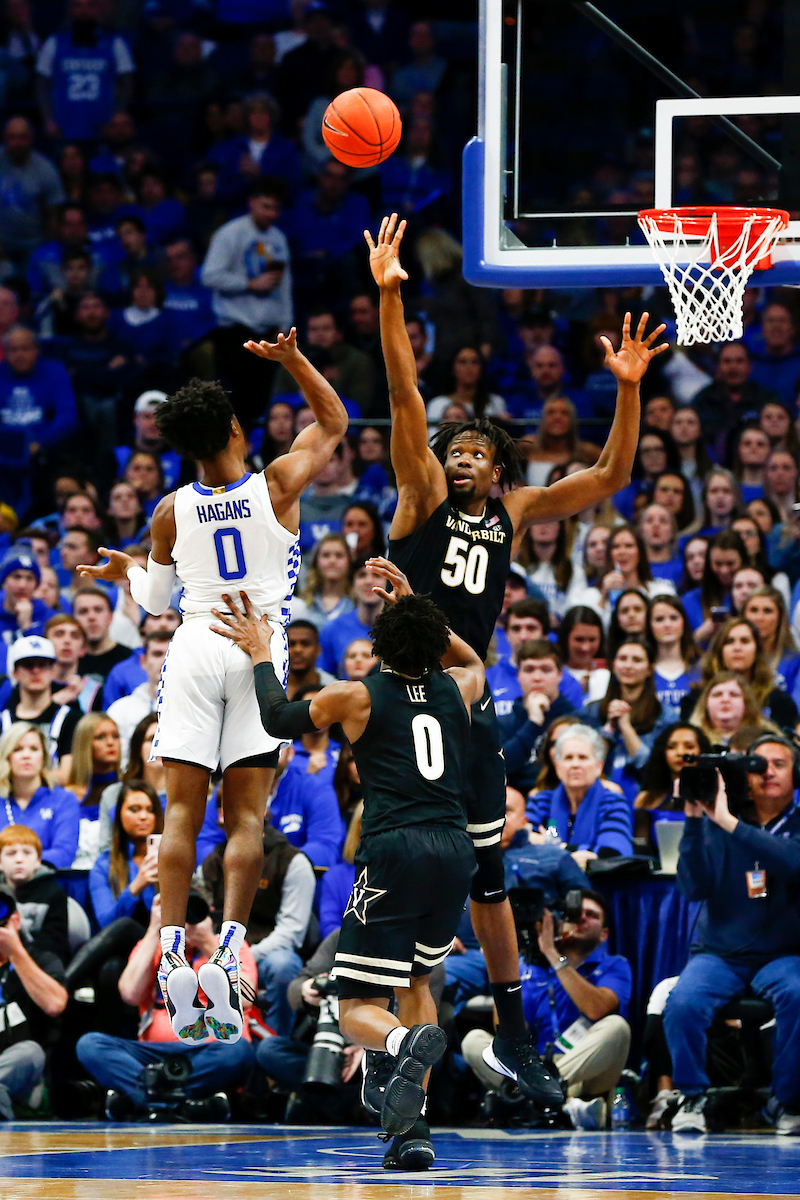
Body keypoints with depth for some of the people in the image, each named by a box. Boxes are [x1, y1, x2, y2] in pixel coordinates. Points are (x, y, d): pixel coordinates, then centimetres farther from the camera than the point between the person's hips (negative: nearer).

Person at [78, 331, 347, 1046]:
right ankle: (228, 952, -16)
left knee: (183, 813, 0)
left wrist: (123, 571, 35)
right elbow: (334, 421, 14)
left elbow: (155, 599, 15)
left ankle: (173, 956, -10)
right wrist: (293, 359, 10)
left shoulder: (173, 513, 2)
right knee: (245, 816, -2)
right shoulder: (279, 486, -1)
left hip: (194, 649, 1)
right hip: (260, 649, -1)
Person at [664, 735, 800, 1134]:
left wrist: (729, 823, -28)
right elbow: (694, 886, -8)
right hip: (719, 952, 1)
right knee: (682, 1003, -30)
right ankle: (693, 1097, -6)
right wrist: (694, 822, -20)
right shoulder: (714, 824, 4)